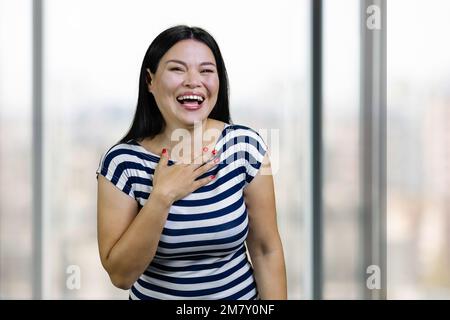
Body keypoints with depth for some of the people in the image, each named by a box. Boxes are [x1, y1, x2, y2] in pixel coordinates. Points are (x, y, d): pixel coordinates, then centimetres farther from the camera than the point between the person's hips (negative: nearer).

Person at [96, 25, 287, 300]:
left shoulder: (245, 146, -13)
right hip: (152, 295, -1)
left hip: (240, 296, 1)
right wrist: (162, 197, -26)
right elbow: (120, 275, -17)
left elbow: (265, 249, -6)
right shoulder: (122, 162, -16)